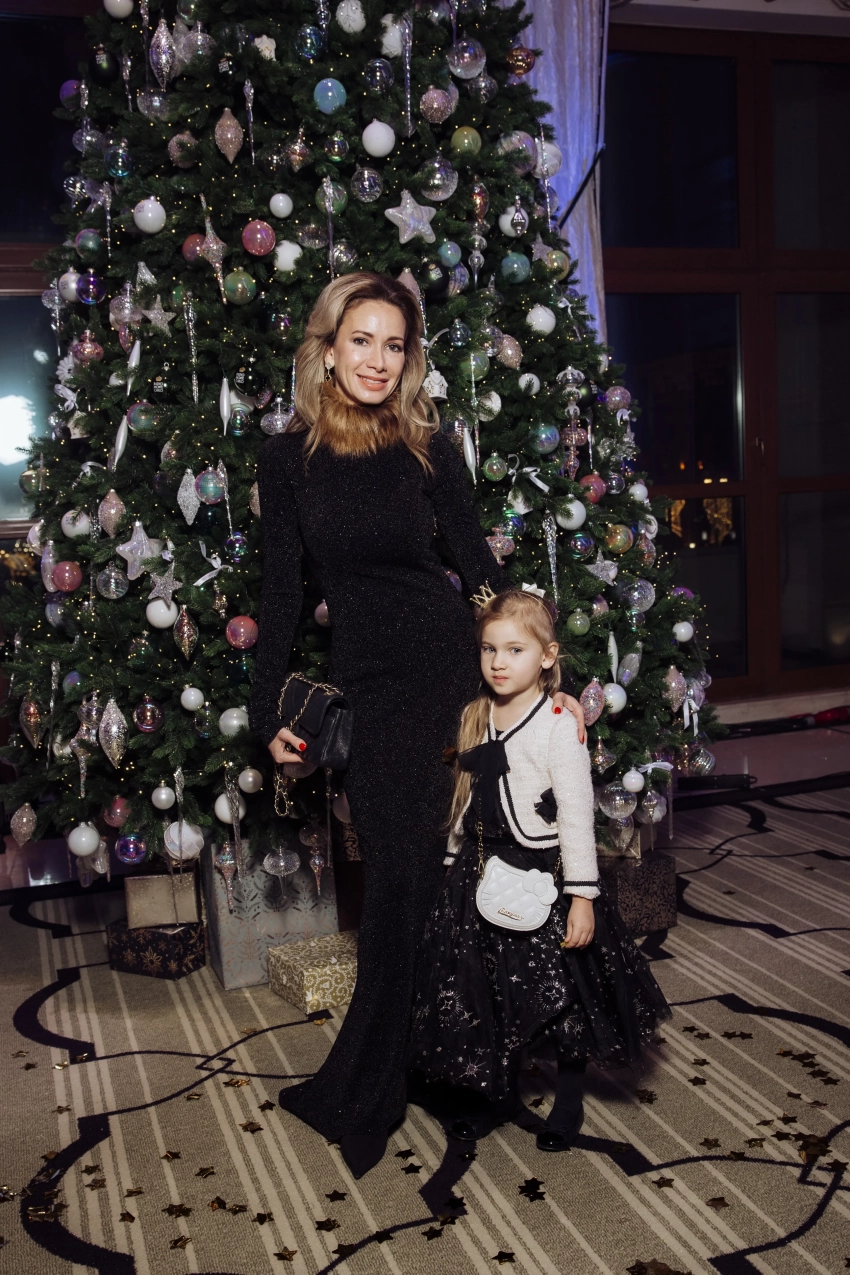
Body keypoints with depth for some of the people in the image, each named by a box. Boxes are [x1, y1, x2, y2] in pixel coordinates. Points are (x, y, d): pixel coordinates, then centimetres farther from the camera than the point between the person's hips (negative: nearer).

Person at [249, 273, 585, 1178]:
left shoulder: (428, 448, 0)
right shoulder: (288, 458, 2)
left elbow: (479, 564, 3)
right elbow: (282, 590, 4)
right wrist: (267, 711, 2)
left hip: (451, 663, 0)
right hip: (368, 682, 0)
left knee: (412, 873, 3)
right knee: (400, 874, 1)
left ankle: (365, 1087, 22)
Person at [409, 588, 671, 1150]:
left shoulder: (558, 725, -14)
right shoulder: (476, 719, 4)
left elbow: (577, 813, -15)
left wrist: (582, 896, -17)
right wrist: (455, 867, 15)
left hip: (542, 872, -5)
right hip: (482, 873, 5)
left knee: (561, 992, 6)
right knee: (491, 992, 13)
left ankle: (568, 1102, 28)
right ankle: (500, 1091, 34)